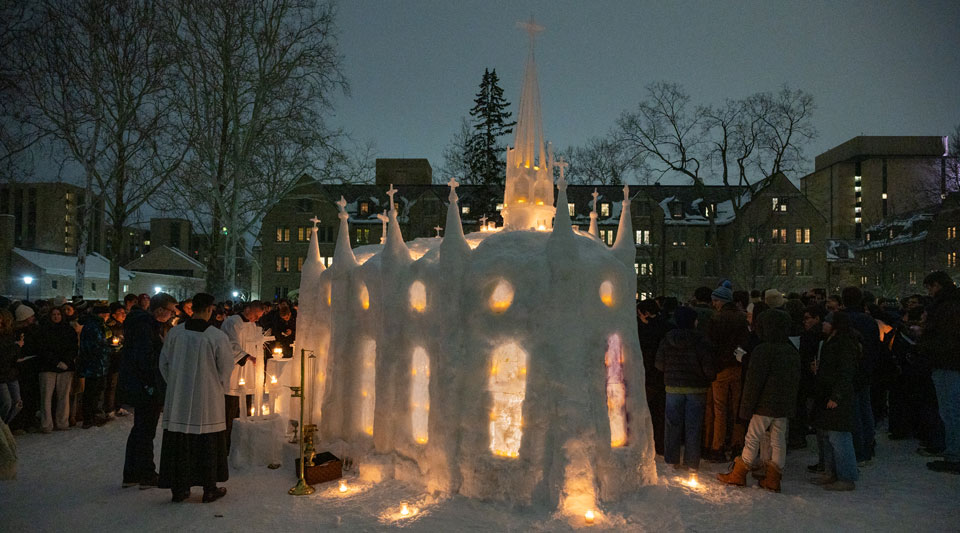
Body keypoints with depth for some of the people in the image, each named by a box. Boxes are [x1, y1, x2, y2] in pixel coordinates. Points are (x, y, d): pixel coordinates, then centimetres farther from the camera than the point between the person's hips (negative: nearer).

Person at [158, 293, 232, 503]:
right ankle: (210, 489, 16)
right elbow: (226, 368, -7)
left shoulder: (174, 333, -4)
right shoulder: (218, 337, -15)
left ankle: (179, 488, 19)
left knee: (179, 444, 11)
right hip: (208, 400, -3)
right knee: (208, 445, 8)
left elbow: (164, 363, 6)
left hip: (178, 399, 3)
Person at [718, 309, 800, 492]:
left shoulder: (763, 350, -16)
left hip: (765, 404, -7)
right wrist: (790, 402, 21)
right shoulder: (793, 352, 7)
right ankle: (773, 479, 16)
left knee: (752, 439, 2)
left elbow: (754, 381, -17)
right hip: (785, 405, 7)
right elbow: (796, 381, 14)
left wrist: (746, 407, -10)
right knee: (778, 441, 10)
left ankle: (738, 475, 11)